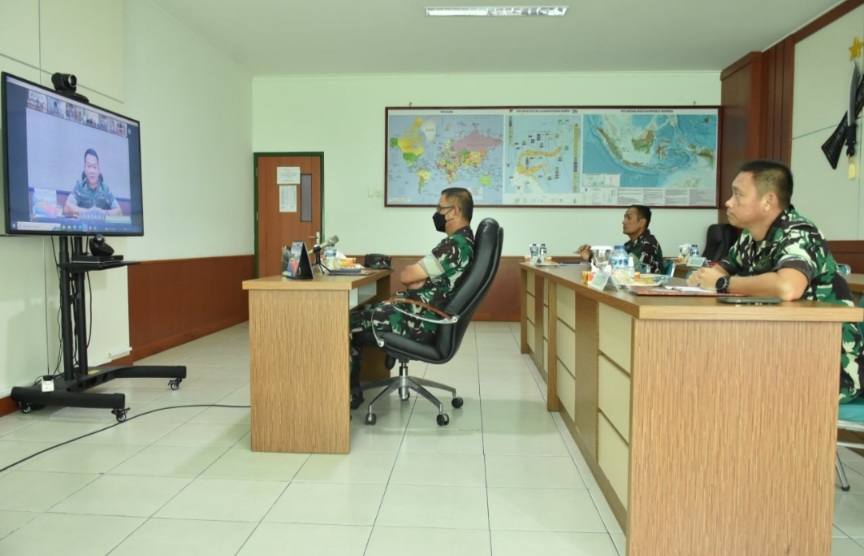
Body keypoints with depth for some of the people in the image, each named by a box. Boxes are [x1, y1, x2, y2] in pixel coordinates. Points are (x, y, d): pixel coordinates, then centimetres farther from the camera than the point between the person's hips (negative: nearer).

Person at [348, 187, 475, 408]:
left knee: (346, 322, -4)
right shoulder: (463, 241, 12)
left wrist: (411, 275, 4)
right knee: (358, 313, 14)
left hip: (418, 321, -10)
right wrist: (416, 277, -8)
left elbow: (406, 276, -18)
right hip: (419, 312, 10)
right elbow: (421, 276, 14)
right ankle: (351, 390, 16)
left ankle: (348, 393, 8)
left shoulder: (455, 245, -21)